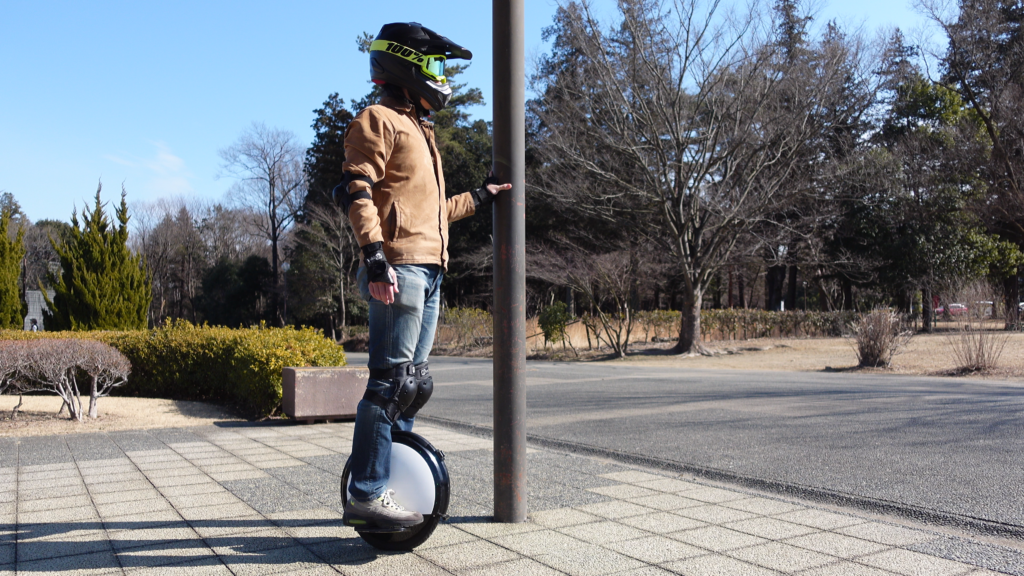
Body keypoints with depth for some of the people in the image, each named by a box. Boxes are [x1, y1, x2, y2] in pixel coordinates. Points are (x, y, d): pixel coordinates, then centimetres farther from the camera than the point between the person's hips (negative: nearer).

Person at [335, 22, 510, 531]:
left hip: (428, 270, 10)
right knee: (391, 380, -12)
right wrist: (375, 255, -25)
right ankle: (367, 495, -8)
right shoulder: (378, 120, 0)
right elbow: (357, 191, -14)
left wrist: (478, 198, 37)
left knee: (414, 382, 11)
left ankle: (390, 473, 21)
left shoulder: (418, 131, 29)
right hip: (399, 269, -9)